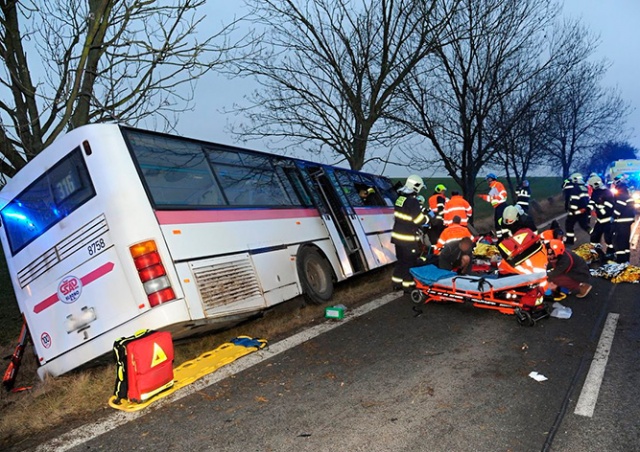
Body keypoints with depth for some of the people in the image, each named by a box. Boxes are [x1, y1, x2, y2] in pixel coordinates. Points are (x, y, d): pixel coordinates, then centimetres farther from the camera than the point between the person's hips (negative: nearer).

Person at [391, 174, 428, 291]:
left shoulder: (400, 198, 7)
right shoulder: (412, 201, -19)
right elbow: (419, 220, -18)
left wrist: (421, 211, 19)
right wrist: (428, 218, 1)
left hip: (398, 235, 8)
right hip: (409, 238, -8)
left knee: (400, 260, 19)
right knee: (410, 262, 4)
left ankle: (396, 283, 26)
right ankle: (408, 285, 11)